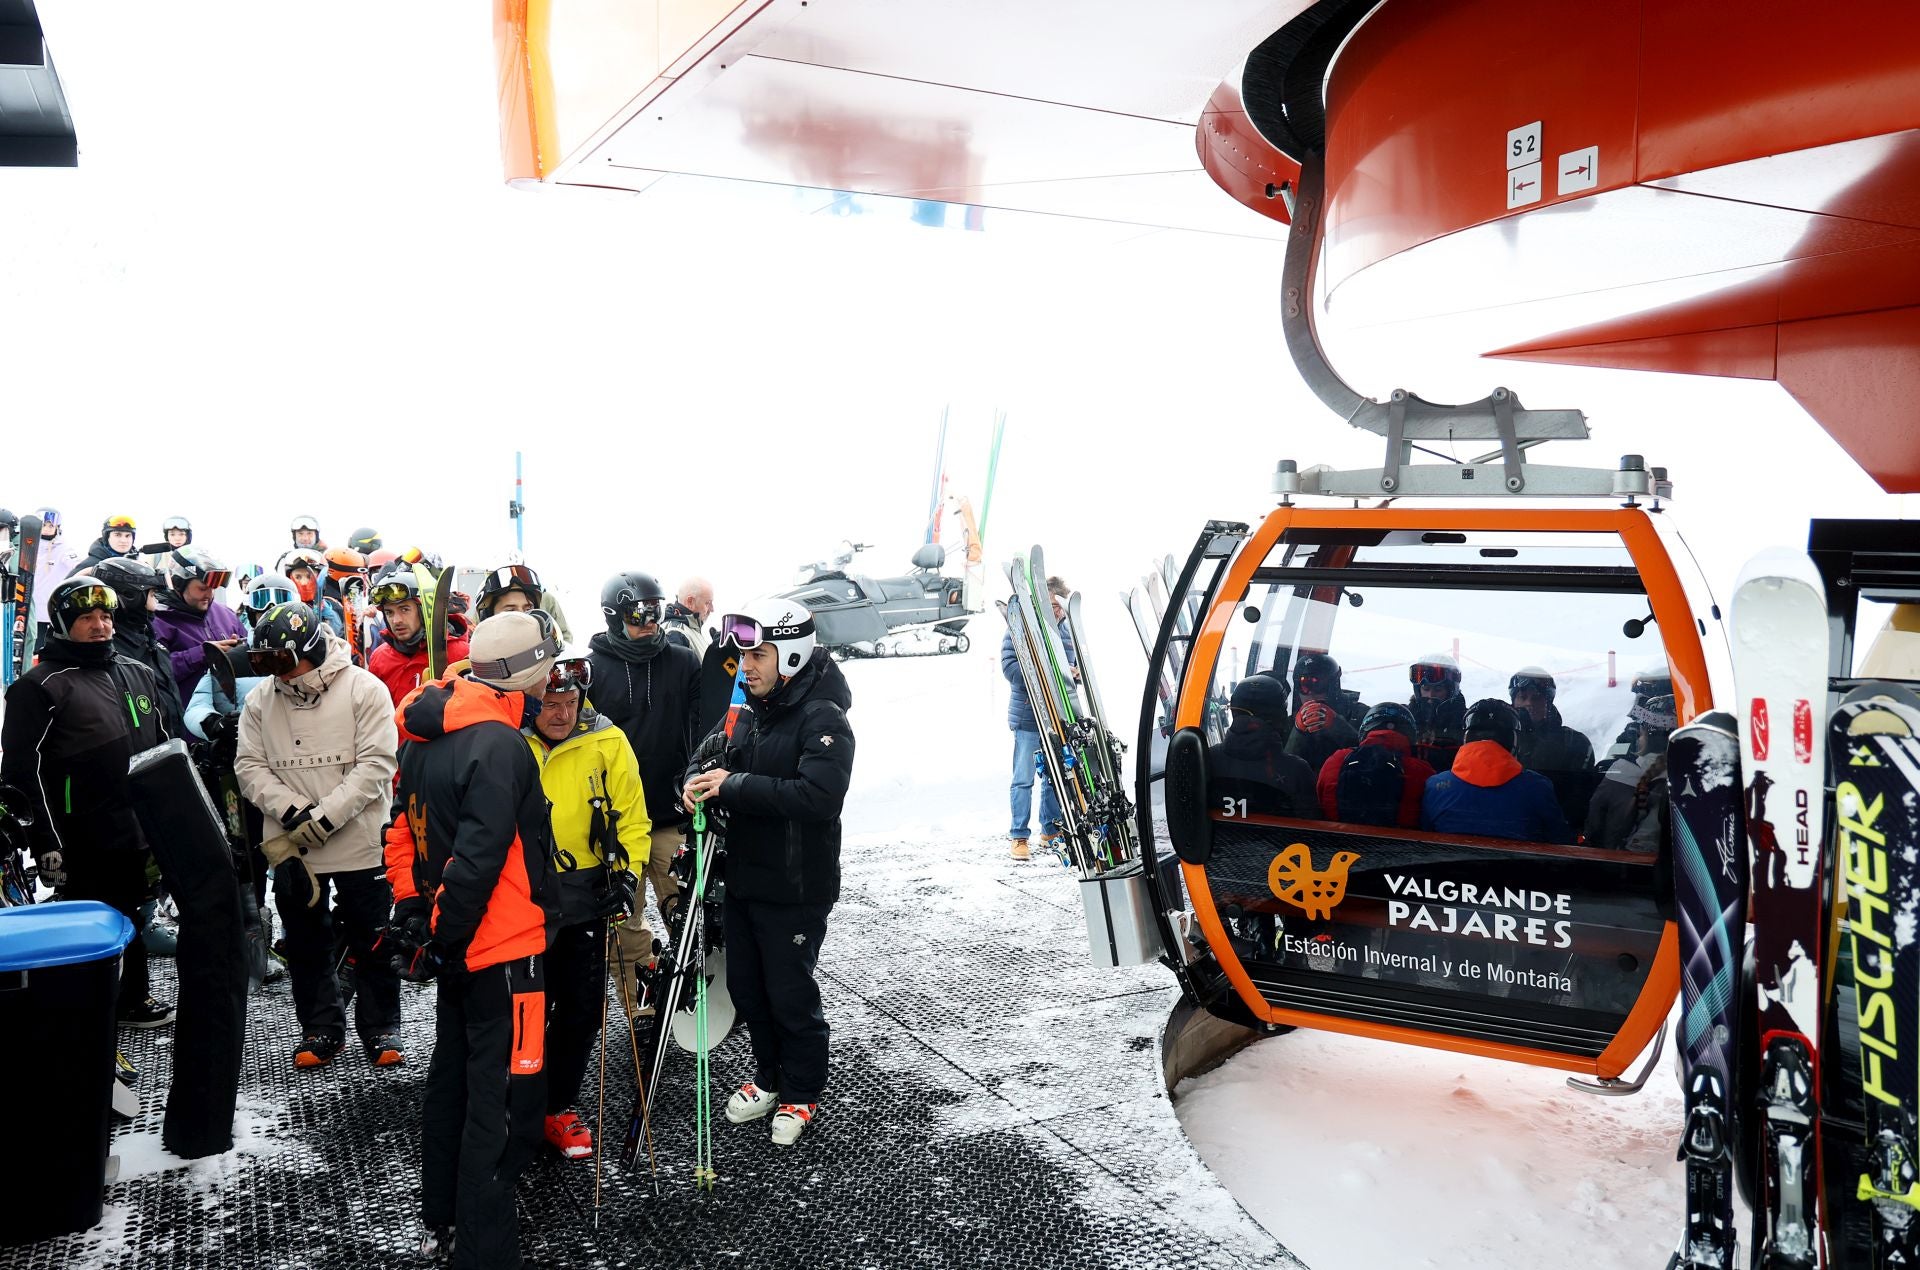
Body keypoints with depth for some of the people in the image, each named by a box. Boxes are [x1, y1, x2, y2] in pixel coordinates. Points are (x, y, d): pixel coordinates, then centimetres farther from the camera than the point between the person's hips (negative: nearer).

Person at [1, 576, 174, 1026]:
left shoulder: (139, 675, 14)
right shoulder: (40, 686, -7)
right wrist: (47, 844, -14)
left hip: (143, 838, 6)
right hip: (88, 849, -6)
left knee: (132, 925, 17)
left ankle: (133, 1000, 29)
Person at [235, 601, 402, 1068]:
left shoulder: (365, 690, -9)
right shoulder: (260, 702, 4)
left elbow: (376, 764, -14)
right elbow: (250, 766, 1)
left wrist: (326, 816, -21)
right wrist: (292, 811, -15)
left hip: (360, 843, -4)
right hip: (292, 849, 4)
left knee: (372, 942, 7)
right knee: (306, 944, 15)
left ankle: (380, 1029, 22)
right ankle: (321, 1028, 30)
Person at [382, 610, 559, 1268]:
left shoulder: (426, 733, 6)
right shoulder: (499, 745, -23)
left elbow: (406, 821, 14)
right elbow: (478, 859, -26)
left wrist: (412, 908, 19)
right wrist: (445, 938, -15)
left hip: (455, 943, 10)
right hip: (503, 948, -10)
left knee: (452, 1077, 22)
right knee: (509, 1098, -1)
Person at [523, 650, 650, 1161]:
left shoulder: (608, 743, -5)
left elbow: (631, 816, 3)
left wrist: (627, 872, -8)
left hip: (586, 900, 2)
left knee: (580, 1009, 10)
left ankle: (559, 1108, 28)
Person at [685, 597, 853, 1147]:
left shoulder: (824, 720, -17)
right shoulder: (747, 713, 6)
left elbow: (818, 795, -30)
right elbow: (709, 755, 15)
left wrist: (735, 785, -28)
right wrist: (700, 782, -10)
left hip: (795, 890, -7)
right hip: (742, 880, 7)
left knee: (791, 995, 6)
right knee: (746, 987, 18)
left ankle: (802, 1093, 26)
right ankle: (769, 1078, 39)